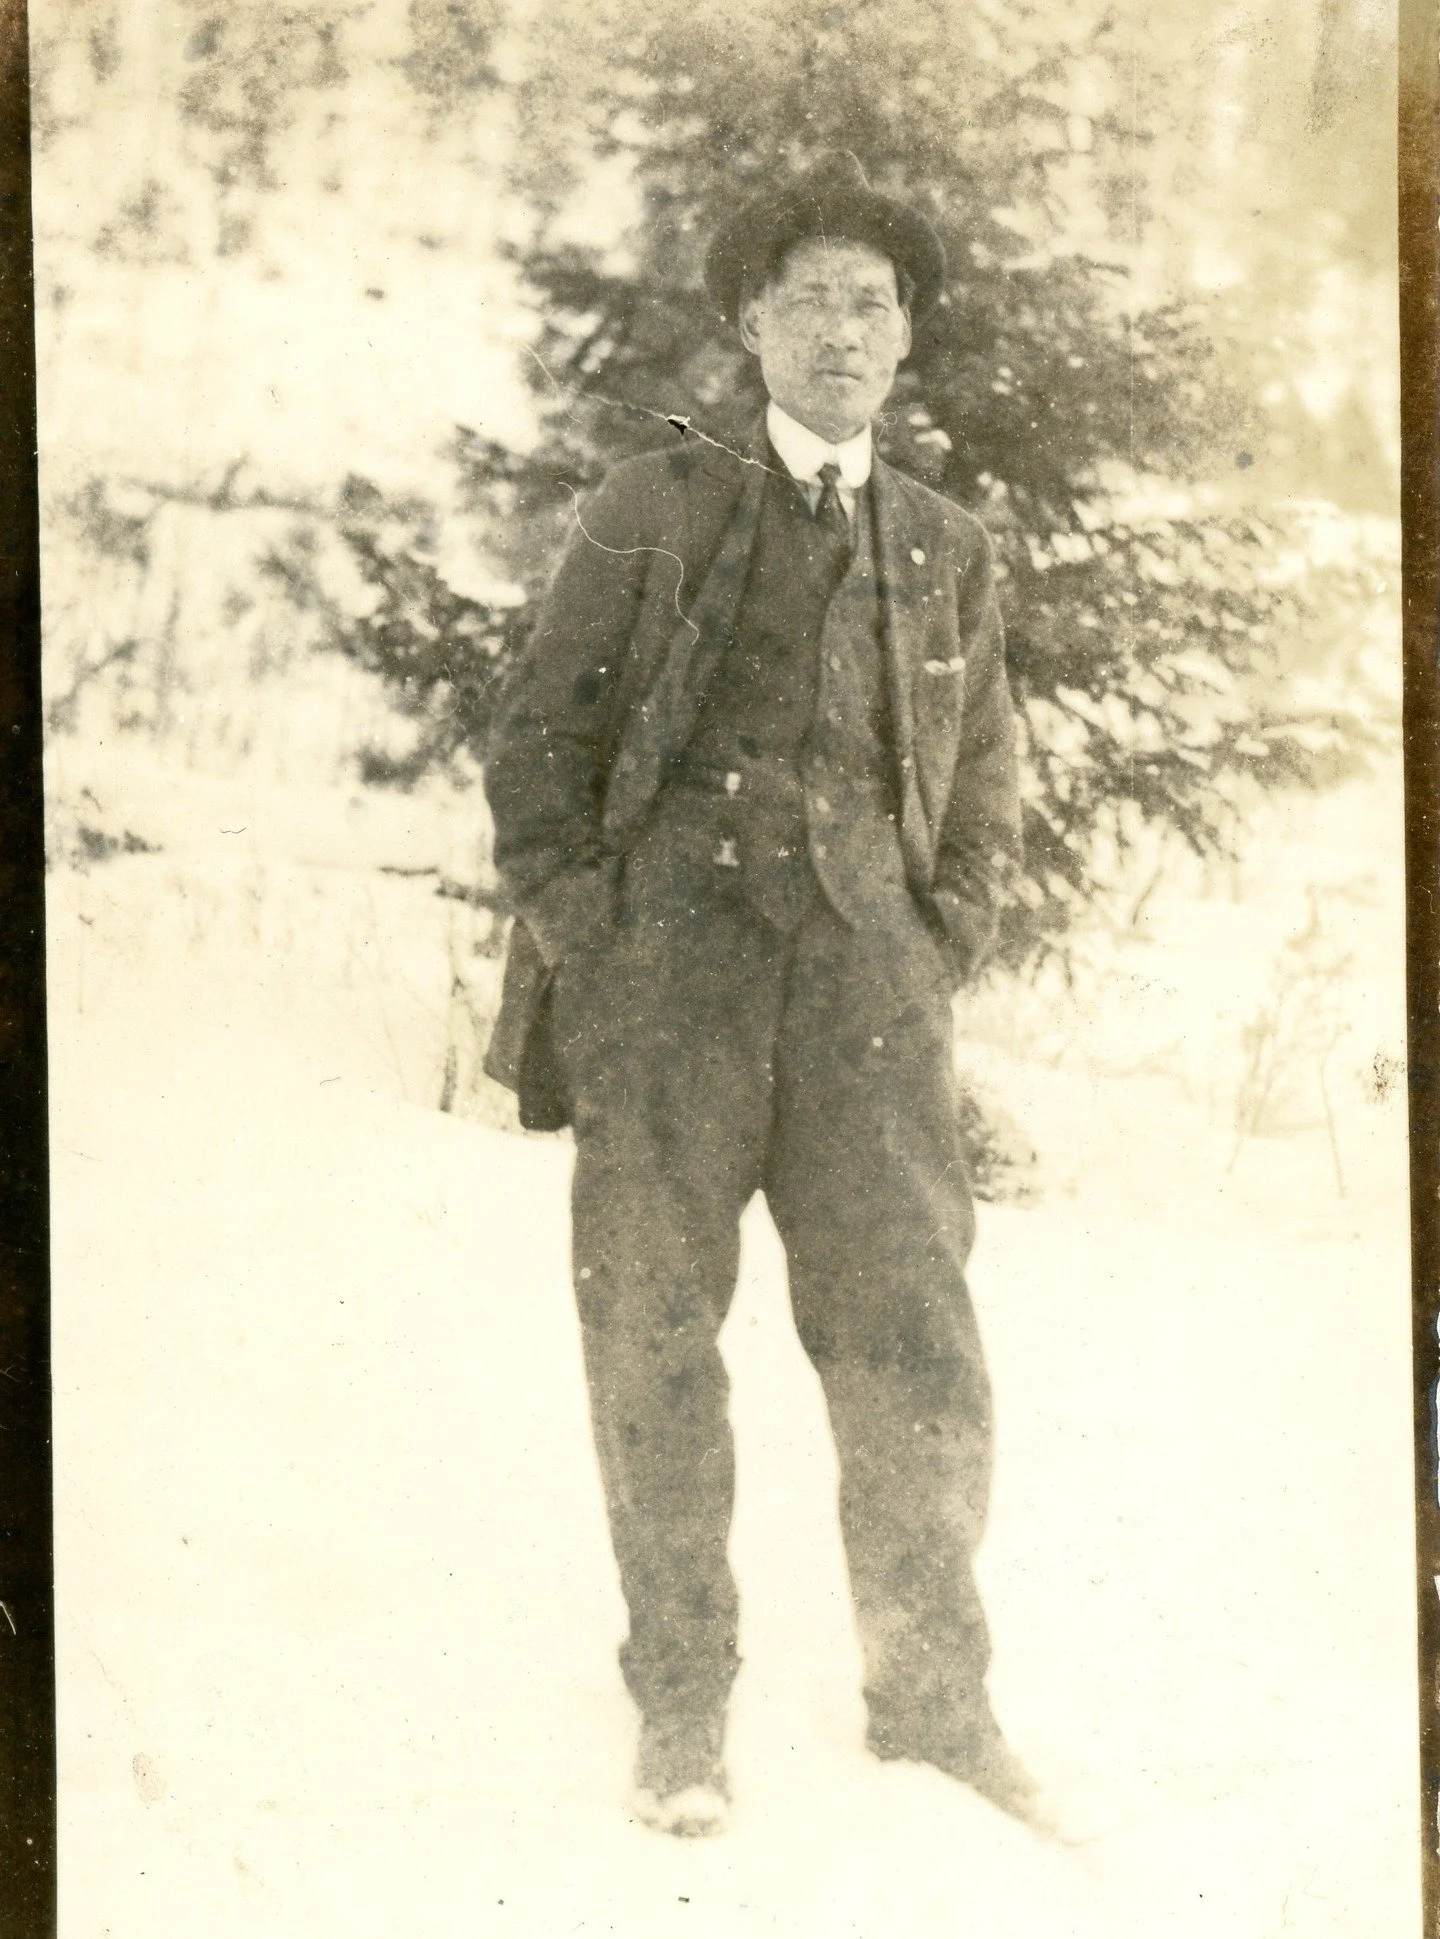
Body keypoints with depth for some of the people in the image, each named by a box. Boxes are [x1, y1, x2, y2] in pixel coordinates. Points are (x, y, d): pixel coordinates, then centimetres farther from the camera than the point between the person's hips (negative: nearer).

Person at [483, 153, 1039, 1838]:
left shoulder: (948, 552, 18)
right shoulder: (657, 508, 10)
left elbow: (982, 781, 25)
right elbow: (538, 731, 8)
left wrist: (947, 938, 10)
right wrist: (567, 916, -3)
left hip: (864, 969, 2)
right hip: (670, 954, -1)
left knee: (912, 1334, -6)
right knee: (654, 1326, -1)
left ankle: (935, 1698, 4)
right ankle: (680, 1700, 9)